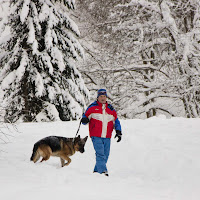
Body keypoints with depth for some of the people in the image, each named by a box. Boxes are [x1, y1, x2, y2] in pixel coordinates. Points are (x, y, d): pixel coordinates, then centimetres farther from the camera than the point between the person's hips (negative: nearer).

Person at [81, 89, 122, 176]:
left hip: (107, 137, 4)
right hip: (96, 136, -4)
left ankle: (96, 171, 15)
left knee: (105, 155, 4)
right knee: (100, 154, -18)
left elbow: (116, 121, 19)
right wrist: (84, 120, -17)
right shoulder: (92, 107, 5)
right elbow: (86, 116, 7)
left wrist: (118, 132, 6)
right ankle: (103, 171, -24)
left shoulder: (111, 109, 14)